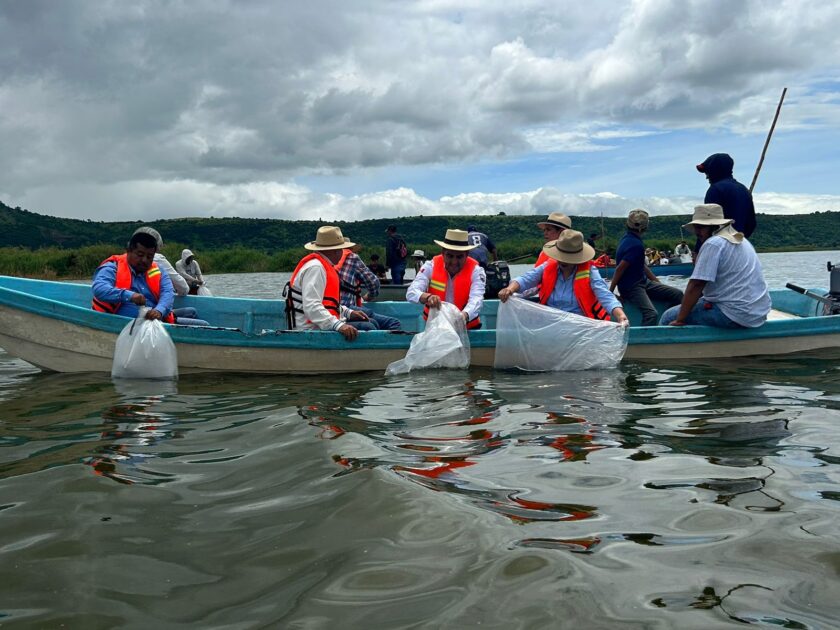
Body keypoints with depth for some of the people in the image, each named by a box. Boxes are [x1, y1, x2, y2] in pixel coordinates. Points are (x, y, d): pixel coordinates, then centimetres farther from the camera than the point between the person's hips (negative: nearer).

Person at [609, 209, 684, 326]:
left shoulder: (628, 237, 11)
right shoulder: (636, 245, -21)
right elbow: (620, 269, -22)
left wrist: (656, 281, 20)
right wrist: (610, 292, -17)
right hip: (631, 287, -10)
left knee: (677, 294, 4)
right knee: (652, 314, -33)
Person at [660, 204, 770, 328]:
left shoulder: (713, 244, -14)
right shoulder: (741, 240, 17)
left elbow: (696, 285, -18)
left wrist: (679, 320, -14)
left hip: (735, 315, -10)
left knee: (668, 317, -2)